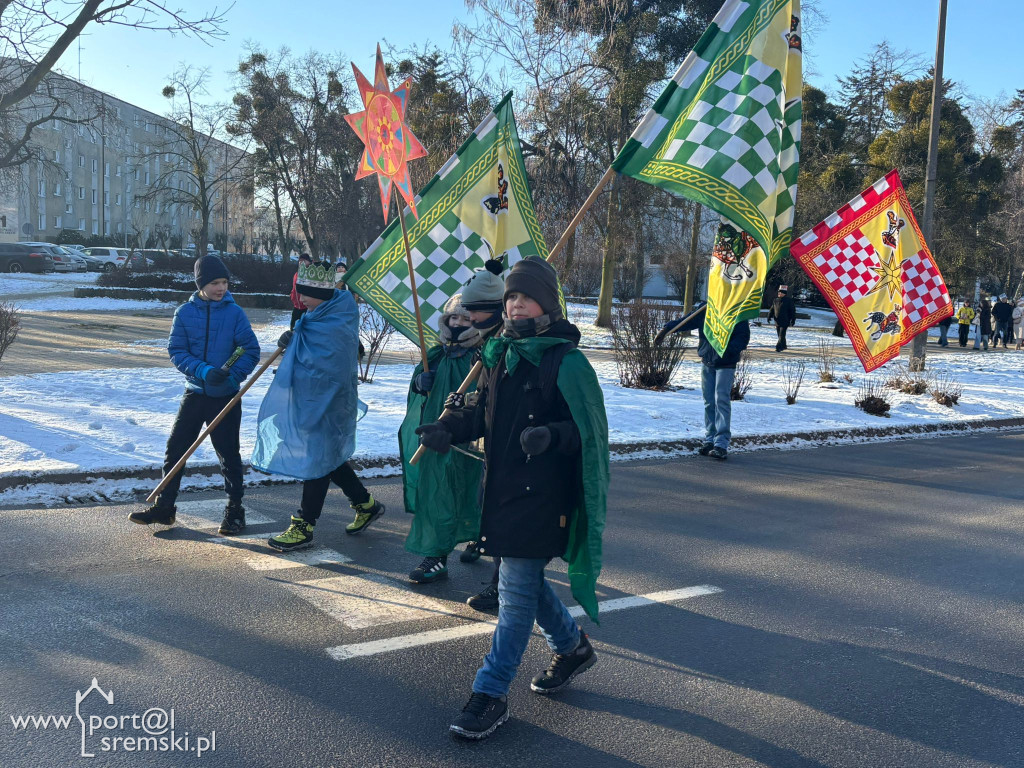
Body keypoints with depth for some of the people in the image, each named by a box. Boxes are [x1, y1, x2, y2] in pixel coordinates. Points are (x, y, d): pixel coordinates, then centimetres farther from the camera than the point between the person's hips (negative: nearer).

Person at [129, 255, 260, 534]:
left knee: (228, 453, 5)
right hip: (194, 393, 2)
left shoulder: (235, 313, -6)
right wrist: (204, 371, -21)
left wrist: (232, 376, -24)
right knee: (175, 448, 7)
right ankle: (164, 507, 22)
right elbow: (176, 351, -5)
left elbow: (251, 350, -7)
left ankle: (235, 511, 19)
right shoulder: (185, 313, -2)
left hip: (225, 396, -2)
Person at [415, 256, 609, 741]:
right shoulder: (500, 354, 10)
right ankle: (573, 647, 43)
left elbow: (590, 429, -15)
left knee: (517, 591, -2)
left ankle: (490, 694, 9)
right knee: (525, 580, 19)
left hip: (541, 496, -7)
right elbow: (481, 413, 17)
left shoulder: (566, 361, -12)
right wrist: (448, 429, -2)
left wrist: (552, 435, -34)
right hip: (501, 488, 8)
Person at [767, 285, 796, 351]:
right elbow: (772, 309, 17)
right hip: (777, 321, 6)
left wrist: (793, 320, -6)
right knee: (780, 334, 13)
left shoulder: (789, 300, -4)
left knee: (782, 334, -13)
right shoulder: (776, 300, 11)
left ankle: (779, 347, -17)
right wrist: (769, 316, 4)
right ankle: (783, 346, 28)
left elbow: (793, 310, -3)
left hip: (785, 321, -6)